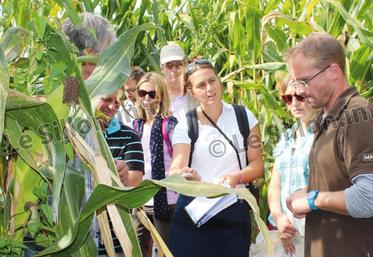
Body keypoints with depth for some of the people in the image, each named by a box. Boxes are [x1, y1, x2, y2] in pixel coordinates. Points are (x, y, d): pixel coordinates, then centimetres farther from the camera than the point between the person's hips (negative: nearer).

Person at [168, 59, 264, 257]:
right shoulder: (185, 126, 2)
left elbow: (257, 164, 4)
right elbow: (174, 170, -9)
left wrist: (237, 177, -16)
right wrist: (184, 175, -33)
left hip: (235, 211, 1)